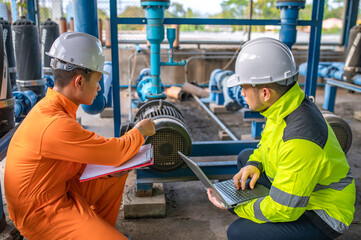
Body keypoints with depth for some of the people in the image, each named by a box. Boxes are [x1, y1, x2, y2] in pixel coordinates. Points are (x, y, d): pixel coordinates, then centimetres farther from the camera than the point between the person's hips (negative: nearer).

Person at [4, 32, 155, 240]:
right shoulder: (56, 125, -32)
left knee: (119, 175, 15)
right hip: (43, 212, -9)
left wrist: (105, 169, -6)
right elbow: (115, 153, -23)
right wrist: (139, 131, -5)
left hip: (60, 188, 9)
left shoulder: (52, 107, -1)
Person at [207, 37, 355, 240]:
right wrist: (254, 164, -7)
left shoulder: (299, 141, -37)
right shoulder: (289, 103, -10)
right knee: (245, 156, 14)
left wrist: (234, 207, -16)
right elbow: (268, 142, 12)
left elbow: (284, 209, -29)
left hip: (324, 215, -8)